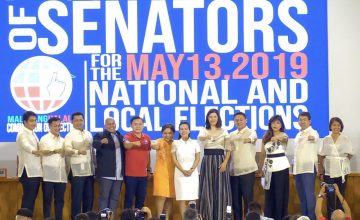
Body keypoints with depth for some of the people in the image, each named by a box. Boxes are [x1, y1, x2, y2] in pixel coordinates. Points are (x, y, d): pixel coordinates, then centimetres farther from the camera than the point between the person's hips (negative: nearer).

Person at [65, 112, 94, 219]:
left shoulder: (88, 134, 15)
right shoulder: (70, 135, -3)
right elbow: (67, 150, -19)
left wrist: (94, 166, 17)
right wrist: (78, 151, -38)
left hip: (89, 170, 6)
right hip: (77, 170, -6)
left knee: (89, 197, 8)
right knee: (77, 197, -5)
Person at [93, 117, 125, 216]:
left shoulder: (120, 137, 18)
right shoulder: (100, 135, 1)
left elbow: (124, 151, 20)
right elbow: (94, 144, -19)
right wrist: (101, 142, -39)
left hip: (119, 173, 5)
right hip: (106, 173, -5)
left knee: (115, 197, 8)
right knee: (104, 196, -4)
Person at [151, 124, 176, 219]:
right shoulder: (160, 142, -4)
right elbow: (154, 145, -28)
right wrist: (154, 145, -52)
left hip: (172, 173, 5)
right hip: (161, 172, -5)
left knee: (170, 196, 5)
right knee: (161, 195, -11)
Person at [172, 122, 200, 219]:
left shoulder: (194, 143, 7)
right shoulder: (175, 143, 6)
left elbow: (197, 158, 5)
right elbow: (174, 159, 2)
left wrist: (191, 170, -9)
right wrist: (183, 170, -9)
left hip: (193, 172, 0)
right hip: (180, 172, 0)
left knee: (192, 198, -4)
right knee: (182, 198, -6)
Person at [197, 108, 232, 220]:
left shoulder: (224, 131, 6)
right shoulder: (204, 131, 4)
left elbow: (228, 149, 5)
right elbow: (199, 138, -21)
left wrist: (225, 162, -10)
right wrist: (205, 137, -45)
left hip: (220, 161, 0)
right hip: (207, 161, 0)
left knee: (220, 189, -1)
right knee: (207, 189, -2)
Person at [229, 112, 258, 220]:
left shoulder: (251, 132, -2)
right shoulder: (231, 135, 15)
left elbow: (253, 137, -26)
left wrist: (249, 139, -49)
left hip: (247, 170, -5)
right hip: (233, 170, 5)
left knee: (248, 198, -4)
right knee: (235, 199, 7)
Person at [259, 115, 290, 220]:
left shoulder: (283, 135, -5)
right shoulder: (266, 136, 9)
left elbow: (284, 138, -31)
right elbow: (263, 153, 13)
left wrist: (278, 137, -53)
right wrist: (261, 168, 12)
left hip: (281, 167, -4)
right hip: (269, 168, 5)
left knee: (280, 194, -3)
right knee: (269, 195, 7)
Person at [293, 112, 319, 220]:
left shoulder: (313, 132, -6)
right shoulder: (298, 135, 18)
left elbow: (315, 137, -32)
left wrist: (312, 138, -56)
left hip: (308, 168, -7)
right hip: (297, 169, 7)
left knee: (309, 196, -12)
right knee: (302, 197, 9)